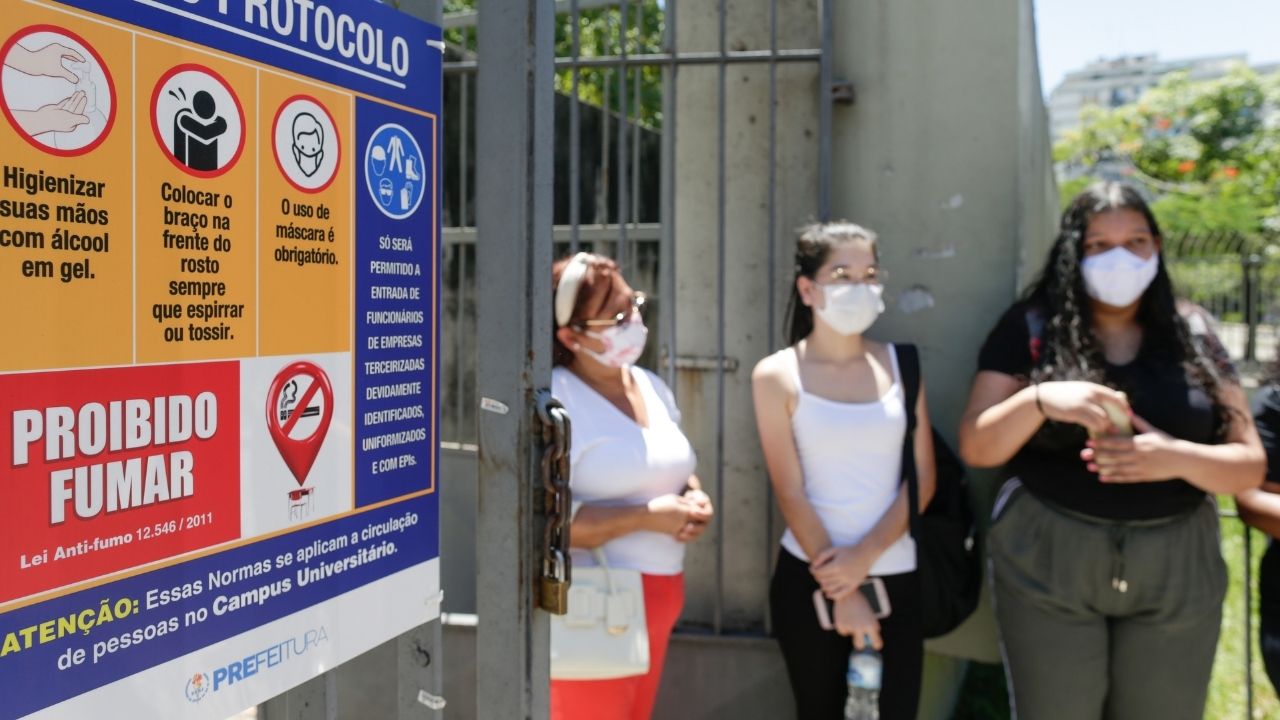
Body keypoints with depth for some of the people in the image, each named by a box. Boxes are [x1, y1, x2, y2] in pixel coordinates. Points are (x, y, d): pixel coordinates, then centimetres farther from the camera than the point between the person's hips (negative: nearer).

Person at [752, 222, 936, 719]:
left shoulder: (899, 364, 4)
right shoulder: (777, 376, -4)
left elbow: (922, 478, 0)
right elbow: (790, 493, -7)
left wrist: (865, 556, -12)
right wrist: (840, 591, -9)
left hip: (897, 579, 2)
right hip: (811, 579, -2)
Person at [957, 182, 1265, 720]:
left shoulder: (1193, 340, 5)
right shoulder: (1030, 329, -1)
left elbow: (1249, 466, 2)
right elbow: (975, 449, -4)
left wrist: (1177, 458, -18)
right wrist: (1039, 400, -22)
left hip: (1176, 569, 2)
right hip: (1047, 560, -2)